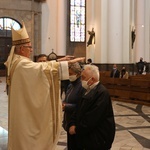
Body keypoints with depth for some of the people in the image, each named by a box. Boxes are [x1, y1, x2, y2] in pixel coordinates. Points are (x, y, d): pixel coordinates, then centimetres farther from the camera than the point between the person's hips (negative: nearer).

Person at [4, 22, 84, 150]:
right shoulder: (23, 65, -22)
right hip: (26, 113, -10)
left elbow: (38, 68, 11)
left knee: (21, 139, 18)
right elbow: (44, 68, -28)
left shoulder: (15, 62, 9)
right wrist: (68, 63, -23)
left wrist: (59, 61, 6)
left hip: (21, 111, 10)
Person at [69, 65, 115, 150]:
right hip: (87, 137, 8)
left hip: (98, 140, -8)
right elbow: (80, 110, 9)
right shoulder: (89, 90, 10)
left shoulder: (102, 93, -21)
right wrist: (73, 124, -6)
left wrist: (77, 130, -15)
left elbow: (92, 119, -25)